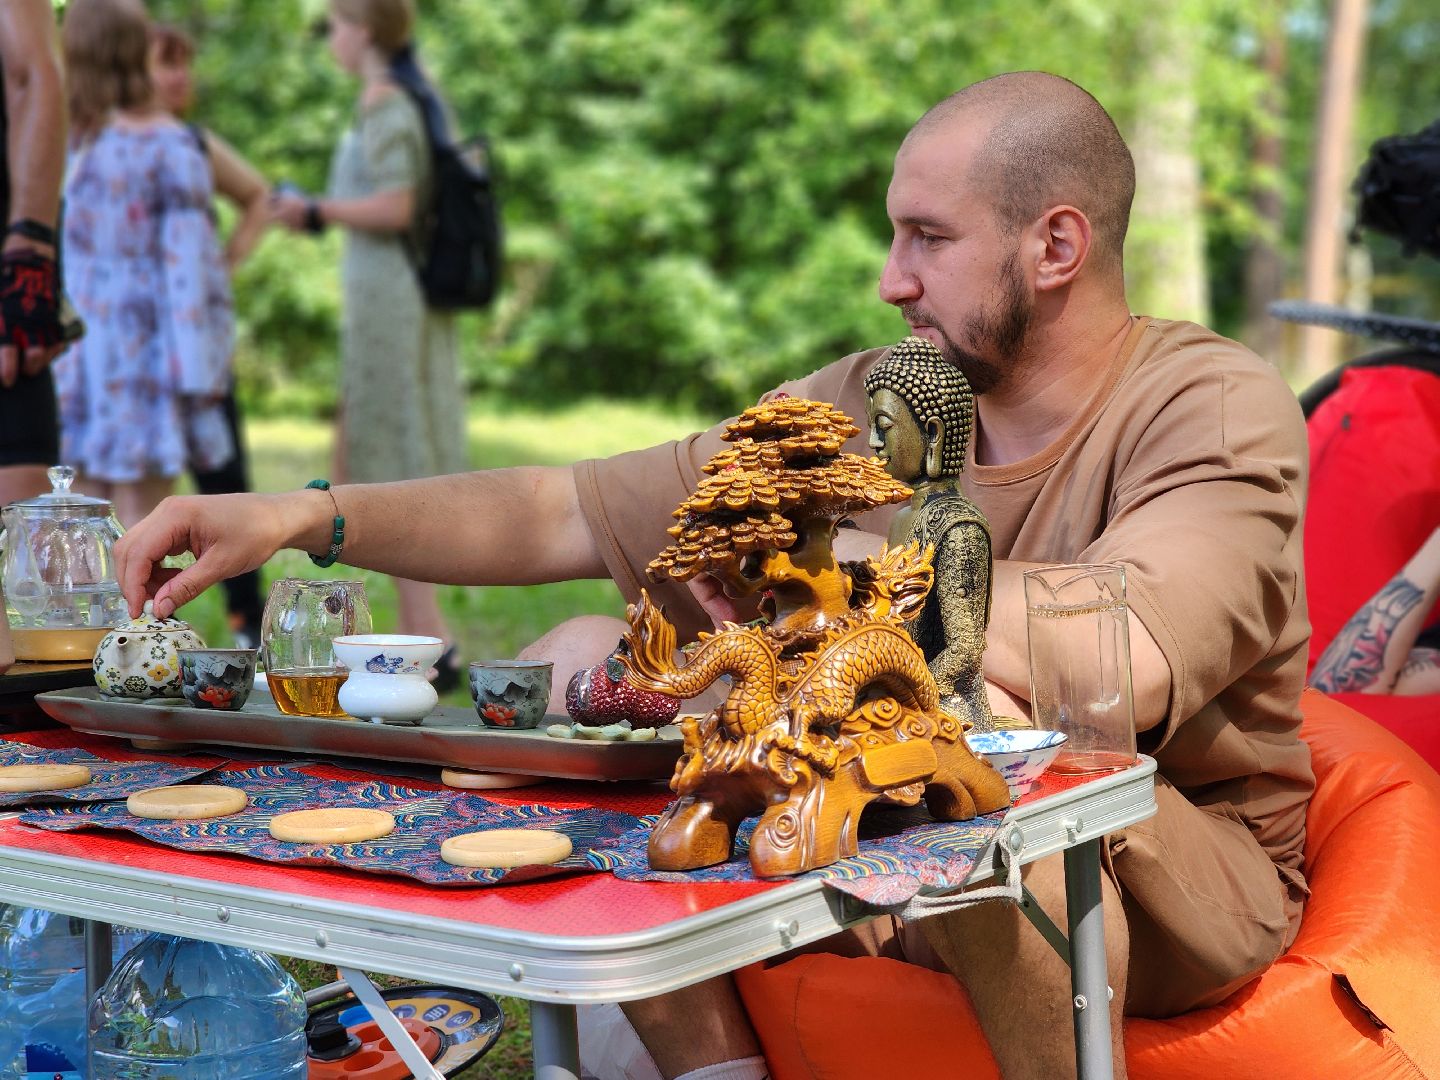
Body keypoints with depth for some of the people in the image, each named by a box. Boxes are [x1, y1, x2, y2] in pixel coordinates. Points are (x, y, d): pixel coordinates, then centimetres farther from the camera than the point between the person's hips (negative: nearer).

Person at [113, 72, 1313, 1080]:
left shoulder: (1217, 407, -14)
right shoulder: (866, 404, 1)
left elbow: (1126, 661, -34)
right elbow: (573, 513, 2)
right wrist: (309, 516, -10)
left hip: (1188, 868, -5)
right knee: (582, 662, -6)